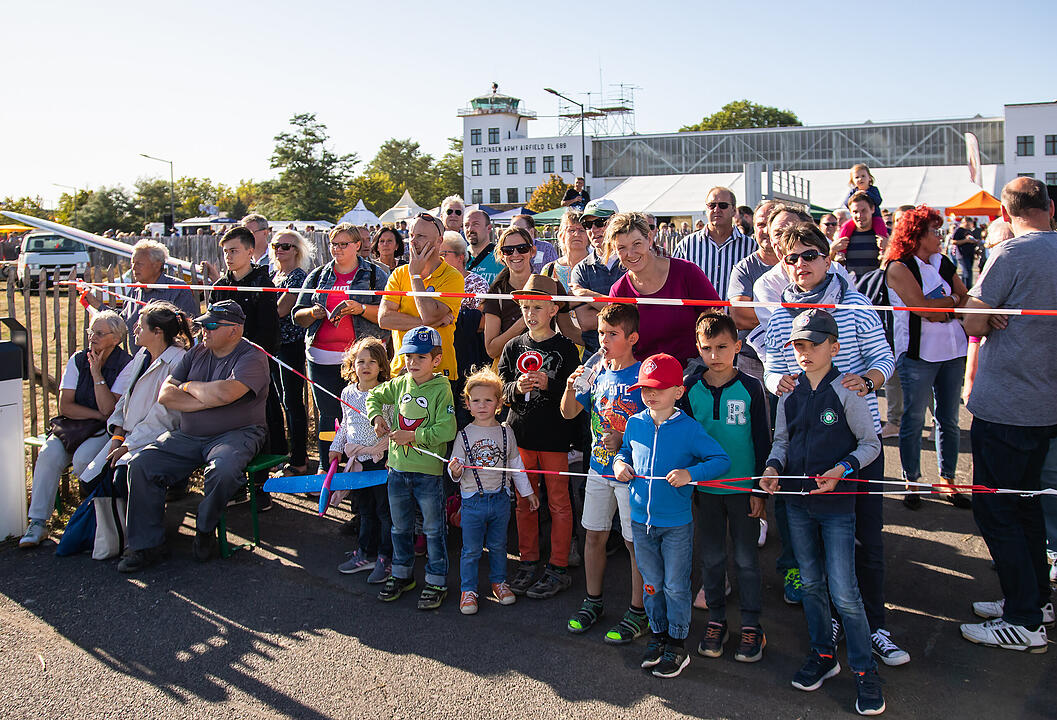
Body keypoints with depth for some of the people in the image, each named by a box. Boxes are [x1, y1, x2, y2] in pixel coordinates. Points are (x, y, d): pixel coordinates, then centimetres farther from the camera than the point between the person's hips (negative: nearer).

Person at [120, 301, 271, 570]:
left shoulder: (252, 358, -7)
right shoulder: (196, 353, 12)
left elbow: (224, 393, -26)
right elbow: (165, 395, 3)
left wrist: (190, 386, -6)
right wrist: (207, 400, -11)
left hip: (236, 434, -6)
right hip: (188, 436, 6)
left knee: (223, 470, -36)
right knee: (140, 464, -12)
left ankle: (205, 529, -6)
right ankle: (147, 545, -3)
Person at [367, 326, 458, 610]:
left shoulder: (441, 389, -12)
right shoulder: (399, 384, 3)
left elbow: (446, 430, -19)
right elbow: (374, 396, 20)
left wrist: (412, 436, -20)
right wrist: (377, 416, 1)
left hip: (429, 471, -5)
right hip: (398, 468, 5)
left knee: (433, 529, 6)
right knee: (400, 527, 18)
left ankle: (436, 581, 19)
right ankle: (401, 574, 34)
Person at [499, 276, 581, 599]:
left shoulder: (565, 348, -3)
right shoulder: (513, 347, 7)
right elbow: (501, 389, 5)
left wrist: (548, 384, -21)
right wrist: (517, 387, -16)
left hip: (555, 435, -4)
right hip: (521, 434, 4)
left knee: (558, 502, 4)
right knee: (524, 501, 12)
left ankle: (558, 568, 14)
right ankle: (528, 562, 25)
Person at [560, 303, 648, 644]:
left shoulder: (643, 375, -12)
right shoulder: (597, 372, 4)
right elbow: (569, 413, 8)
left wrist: (624, 441, -22)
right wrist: (571, 387, -10)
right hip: (599, 468, 6)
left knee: (635, 541, 3)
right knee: (594, 535, 13)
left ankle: (638, 612, 17)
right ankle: (593, 602, 30)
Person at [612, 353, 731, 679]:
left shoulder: (689, 429, -13)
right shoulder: (634, 424, 0)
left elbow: (721, 460, -12)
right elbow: (624, 450, 18)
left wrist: (691, 474, -25)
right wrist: (620, 463, -3)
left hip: (677, 523, -4)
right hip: (641, 520, 4)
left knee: (676, 586, 8)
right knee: (651, 583, 17)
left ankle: (677, 644, 24)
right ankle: (658, 633, 35)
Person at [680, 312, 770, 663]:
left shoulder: (750, 387, -8)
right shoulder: (690, 387, -3)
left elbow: (762, 440, -3)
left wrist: (760, 489, -3)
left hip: (743, 487, -2)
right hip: (705, 487, 2)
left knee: (745, 558, 8)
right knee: (711, 558, 13)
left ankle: (751, 626, 21)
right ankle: (716, 621, 27)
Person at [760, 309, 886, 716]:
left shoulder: (845, 391, -9)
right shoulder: (789, 392, 4)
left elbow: (871, 444, -5)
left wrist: (842, 469, -20)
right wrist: (774, 467, -5)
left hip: (837, 503, -5)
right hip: (798, 503, 5)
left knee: (843, 591, -5)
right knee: (810, 583, 15)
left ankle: (864, 670, 11)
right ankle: (823, 655, 31)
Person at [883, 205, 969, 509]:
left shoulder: (942, 263, 13)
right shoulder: (898, 267, -8)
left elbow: (966, 299, 9)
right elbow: (921, 306, -18)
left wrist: (944, 310, -12)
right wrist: (952, 299, -4)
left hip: (952, 348, 6)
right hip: (918, 353, -6)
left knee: (949, 419, 10)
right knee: (913, 420, 1)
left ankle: (947, 481, 20)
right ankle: (911, 483, 13)